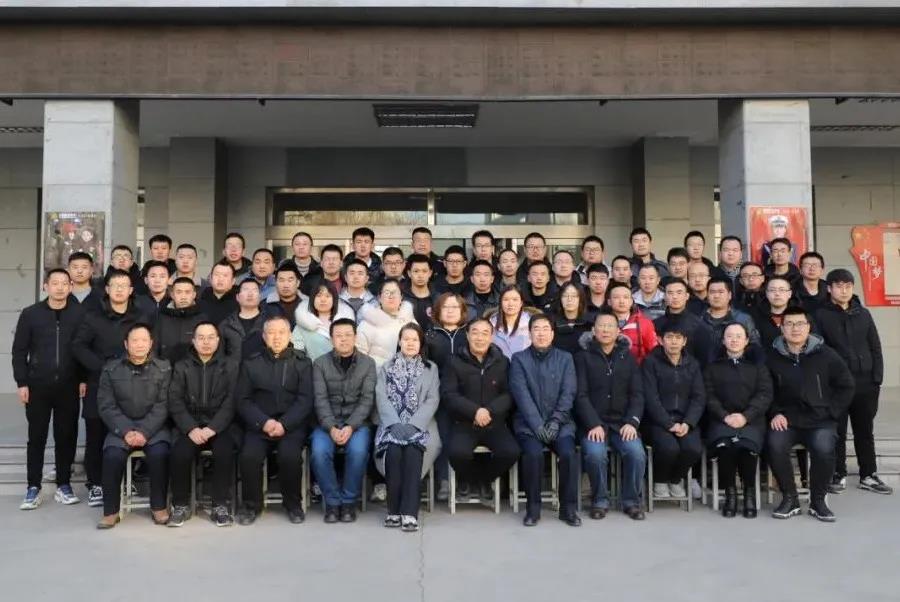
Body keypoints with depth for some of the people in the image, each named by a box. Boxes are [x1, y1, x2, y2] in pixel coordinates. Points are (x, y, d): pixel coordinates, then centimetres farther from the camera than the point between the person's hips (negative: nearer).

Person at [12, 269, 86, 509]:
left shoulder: (80, 314, -1)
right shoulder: (30, 314, 1)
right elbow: (19, 351, 3)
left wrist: (84, 379, -4)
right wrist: (22, 383, -3)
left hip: (69, 387, 0)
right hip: (38, 386, 0)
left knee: (66, 436, 6)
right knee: (37, 437, 7)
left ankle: (63, 485, 17)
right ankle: (33, 488, 15)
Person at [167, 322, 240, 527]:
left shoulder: (230, 366, 8)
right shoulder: (181, 367, 12)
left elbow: (231, 403, -2)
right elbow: (175, 402, 2)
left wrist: (212, 429, -17)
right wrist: (191, 429, -14)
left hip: (220, 425, -1)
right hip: (189, 425, 1)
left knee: (224, 451, -30)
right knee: (180, 453, -27)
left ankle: (220, 505, -14)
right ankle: (181, 505, -7)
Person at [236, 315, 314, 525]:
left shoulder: (302, 363, 7)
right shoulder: (251, 363, 11)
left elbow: (305, 400, -1)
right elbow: (242, 399, 4)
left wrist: (283, 424, -15)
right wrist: (263, 422, -13)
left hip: (292, 424, -1)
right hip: (259, 424, 1)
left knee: (290, 455, -28)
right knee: (249, 456, -25)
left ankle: (293, 504, -3)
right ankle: (251, 504, -1)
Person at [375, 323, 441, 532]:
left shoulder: (431, 368, 14)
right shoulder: (386, 368, 15)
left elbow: (432, 400, 2)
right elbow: (382, 398, 2)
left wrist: (412, 425, -14)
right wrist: (396, 424, -16)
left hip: (420, 425, 0)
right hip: (392, 424, 1)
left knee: (413, 449, -32)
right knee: (393, 449, -31)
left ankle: (410, 512, -34)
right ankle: (394, 509, -21)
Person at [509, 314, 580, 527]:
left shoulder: (565, 358, 11)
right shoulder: (519, 359, 6)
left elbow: (568, 394, 1)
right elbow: (522, 395, -5)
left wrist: (555, 422, -13)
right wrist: (538, 425, -16)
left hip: (559, 422, 1)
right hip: (529, 423, -1)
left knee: (569, 453, -26)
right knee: (534, 453, -29)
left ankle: (568, 507, -8)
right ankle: (533, 507, -10)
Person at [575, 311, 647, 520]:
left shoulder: (628, 358, 15)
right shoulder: (583, 357, 6)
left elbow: (637, 393, 7)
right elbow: (581, 395, -3)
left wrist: (632, 422, -10)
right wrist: (594, 424, -16)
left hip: (622, 423, 2)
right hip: (593, 423, -2)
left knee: (637, 453, -25)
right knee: (595, 454, -30)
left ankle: (631, 501, -1)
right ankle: (600, 501, -5)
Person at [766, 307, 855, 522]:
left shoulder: (825, 354, 1)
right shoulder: (773, 357, 2)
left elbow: (846, 386, 8)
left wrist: (831, 412, 0)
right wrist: (775, 413, -4)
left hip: (820, 420, 0)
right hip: (787, 419, 1)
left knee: (823, 448, -30)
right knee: (775, 445, -29)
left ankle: (818, 501, -6)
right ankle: (790, 498, -9)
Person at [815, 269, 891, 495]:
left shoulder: (863, 314, 10)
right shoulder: (820, 315, -2)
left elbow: (875, 348, 10)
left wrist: (877, 378, 2)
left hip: (865, 382, 3)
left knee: (865, 431, 11)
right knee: (837, 432, 3)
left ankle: (869, 476, 20)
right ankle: (838, 475, 14)